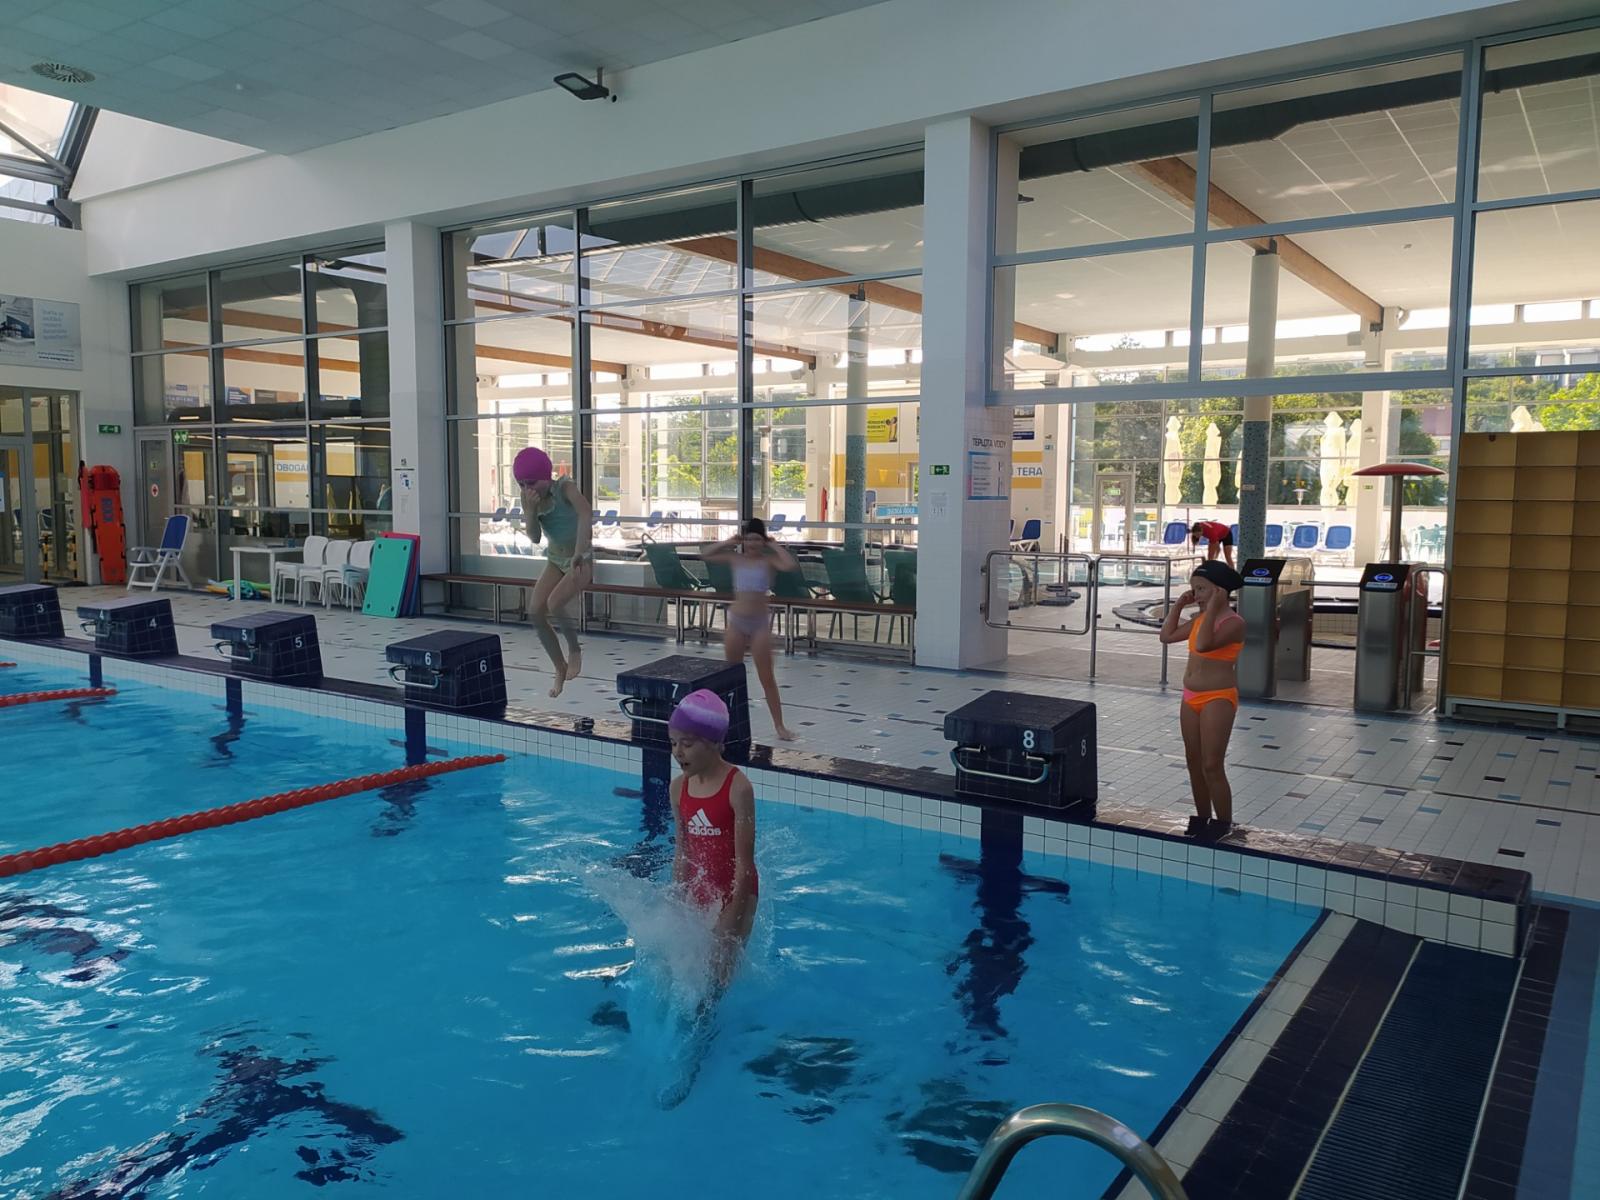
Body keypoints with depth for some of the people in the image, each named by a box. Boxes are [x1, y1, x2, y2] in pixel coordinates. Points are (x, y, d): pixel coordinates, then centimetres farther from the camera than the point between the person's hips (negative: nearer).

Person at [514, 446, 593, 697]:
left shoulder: (565, 488, -22)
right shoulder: (528, 498, -6)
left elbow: (586, 514, -41)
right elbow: (534, 537, -11)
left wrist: (578, 553, -50)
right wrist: (531, 509, -28)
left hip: (580, 560, -6)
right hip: (555, 560, 6)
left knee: (554, 607, -26)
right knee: (536, 614, -7)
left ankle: (575, 650, 2)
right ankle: (560, 668, 11)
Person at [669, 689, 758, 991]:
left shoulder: (738, 788, -20)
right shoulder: (678, 788, -2)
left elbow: (744, 862, -17)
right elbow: (682, 851, 8)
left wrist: (733, 917, -16)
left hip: (734, 893, -5)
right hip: (697, 892, 6)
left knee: (719, 971, -2)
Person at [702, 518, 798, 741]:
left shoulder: (768, 560, -6)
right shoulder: (735, 558, 2)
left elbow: (791, 565, -24)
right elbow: (705, 556, 4)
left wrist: (775, 546, -14)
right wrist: (728, 543, -1)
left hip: (760, 623, -3)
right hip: (736, 621, 3)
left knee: (767, 677, 1)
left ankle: (779, 725, 8)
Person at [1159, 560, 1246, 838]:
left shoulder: (1233, 622, -17)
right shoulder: (1200, 618, 8)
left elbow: (1204, 644, -32)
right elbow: (1167, 635, 13)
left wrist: (1212, 608, -26)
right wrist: (1179, 604, 9)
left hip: (1218, 699, -8)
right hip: (1191, 698, 8)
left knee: (1212, 765, -5)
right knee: (1194, 762, 13)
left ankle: (1223, 823, 7)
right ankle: (1201, 818, 26)